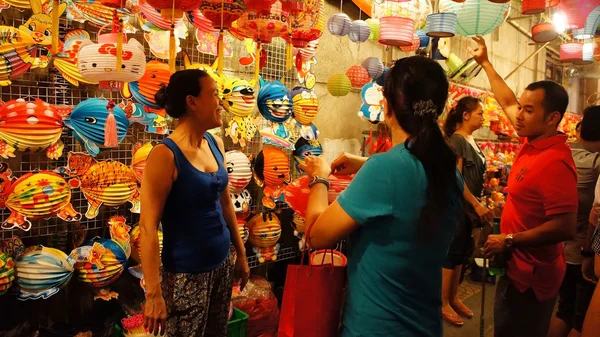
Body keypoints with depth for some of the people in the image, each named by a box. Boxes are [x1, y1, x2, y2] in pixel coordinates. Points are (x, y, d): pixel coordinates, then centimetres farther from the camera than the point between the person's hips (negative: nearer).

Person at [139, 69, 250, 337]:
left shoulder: (215, 144, 2)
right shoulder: (165, 155, -18)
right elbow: (148, 227, -18)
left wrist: (241, 253, 14)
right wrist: (154, 294, -19)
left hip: (221, 265, 6)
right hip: (186, 273, -6)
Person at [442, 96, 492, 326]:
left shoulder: (472, 141, 12)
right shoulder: (456, 139, -14)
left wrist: (479, 203, 15)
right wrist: (476, 204, -18)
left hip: (469, 205, 9)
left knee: (462, 254, 14)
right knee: (452, 254, -1)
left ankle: (453, 297, 27)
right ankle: (443, 303, 10)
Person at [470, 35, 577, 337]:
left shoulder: (554, 162, -27)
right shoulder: (533, 141, -1)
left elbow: (566, 228, -30)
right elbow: (508, 103, 14)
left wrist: (508, 241, -23)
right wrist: (485, 62, 20)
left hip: (531, 274, -9)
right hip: (519, 266, 9)